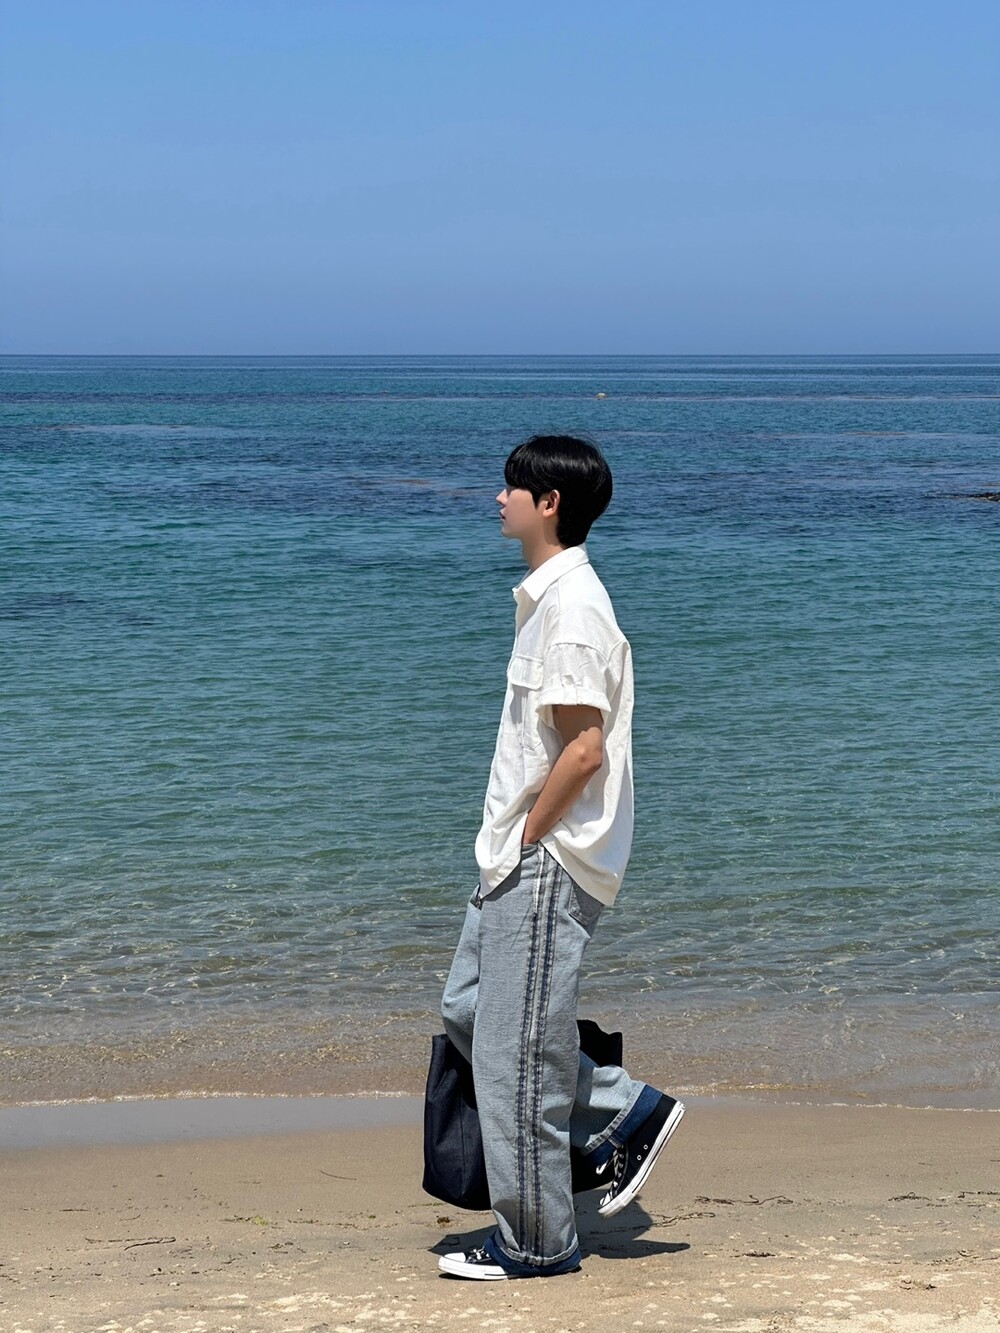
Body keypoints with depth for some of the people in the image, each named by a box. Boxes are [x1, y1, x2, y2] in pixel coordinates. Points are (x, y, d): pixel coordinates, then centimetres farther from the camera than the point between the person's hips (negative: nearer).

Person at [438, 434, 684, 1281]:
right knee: (468, 1009, 17)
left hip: (549, 862, -11)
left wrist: (527, 839, -15)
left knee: (517, 1051, -3)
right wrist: (511, 842, 15)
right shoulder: (548, 598, 14)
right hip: (522, 858, 11)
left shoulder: (572, 606, -18)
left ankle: (537, 1245, 9)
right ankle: (627, 1115, 20)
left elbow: (584, 749, -23)